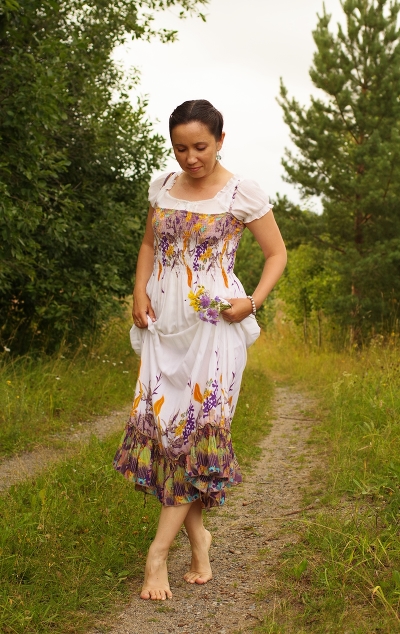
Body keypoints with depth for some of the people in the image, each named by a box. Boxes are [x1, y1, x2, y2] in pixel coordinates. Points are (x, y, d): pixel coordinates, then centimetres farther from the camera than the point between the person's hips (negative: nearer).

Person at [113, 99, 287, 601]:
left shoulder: (242, 194, -3)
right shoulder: (162, 187, 10)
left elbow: (277, 251, 4)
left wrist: (254, 301, -10)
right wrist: (140, 292, 6)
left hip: (214, 322, -4)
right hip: (164, 321, 5)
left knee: (195, 425, -10)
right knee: (160, 420, -3)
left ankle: (159, 549, -4)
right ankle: (198, 536, 11)